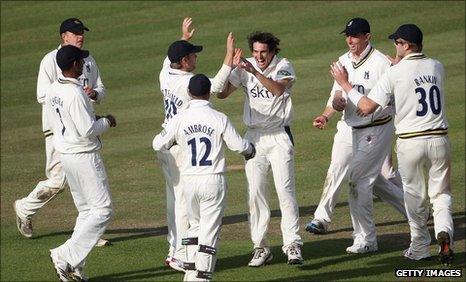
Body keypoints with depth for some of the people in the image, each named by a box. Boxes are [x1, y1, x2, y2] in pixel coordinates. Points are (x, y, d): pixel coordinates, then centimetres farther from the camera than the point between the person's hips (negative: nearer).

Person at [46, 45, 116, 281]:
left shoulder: (51, 91, 6)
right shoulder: (75, 93, -22)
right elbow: (88, 130, -24)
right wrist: (105, 121, -4)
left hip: (65, 154, 9)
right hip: (84, 156, -9)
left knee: (86, 211, 16)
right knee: (103, 210, -3)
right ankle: (66, 256, -8)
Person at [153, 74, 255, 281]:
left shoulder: (179, 120, -3)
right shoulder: (219, 119, -9)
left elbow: (158, 145, 7)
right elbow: (239, 145, -5)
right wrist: (250, 150, 18)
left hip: (188, 180, 3)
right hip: (213, 180, -3)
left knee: (195, 225, 20)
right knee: (209, 230, 3)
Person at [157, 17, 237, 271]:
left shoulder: (165, 76, 3)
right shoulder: (188, 83, -20)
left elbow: (170, 59, 26)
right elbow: (216, 86, -32)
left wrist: (184, 38, 32)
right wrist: (229, 55, -27)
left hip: (165, 143, 9)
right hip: (184, 147, -9)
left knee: (174, 198, 15)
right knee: (186, 200, -4)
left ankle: (174, 251, 21)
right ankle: (181, 256, -3)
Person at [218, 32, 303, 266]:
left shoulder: (284, 66, -5)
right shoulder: (244, 68, 3)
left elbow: (278, 89, -26)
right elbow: (222, 93, -7)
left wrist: (255, 72, -37)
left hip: (279, 136, -3)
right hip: (253, 137, 3)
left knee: (285, 189, -9)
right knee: (255, 192, 1)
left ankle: (292, 245, -8)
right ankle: (260, 247, 6)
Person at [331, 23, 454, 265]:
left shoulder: (395, 73, -8)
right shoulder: (437, 67, 6)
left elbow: (366, 107, -8)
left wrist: (344, 83, 4)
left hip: (409, 142, -3)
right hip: (439, 139, 3)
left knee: (415, 196, 13)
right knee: (441, 194, 10)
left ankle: (420, 247, 18)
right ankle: (444, 231, -16)